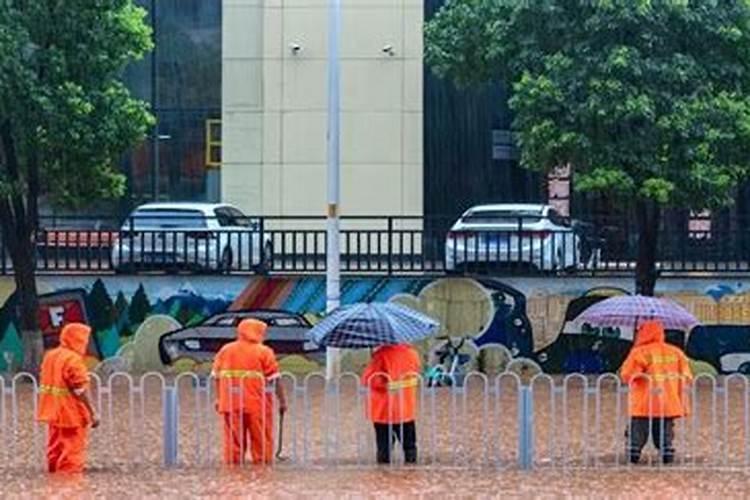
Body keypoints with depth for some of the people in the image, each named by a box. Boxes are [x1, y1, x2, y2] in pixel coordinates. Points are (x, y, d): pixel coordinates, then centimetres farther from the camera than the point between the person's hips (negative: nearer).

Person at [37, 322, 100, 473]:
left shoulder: (50, 356, 8)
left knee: (55, 451, 16)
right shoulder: (73, 360, -18)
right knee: (72, 454, -2)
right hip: (72, 414, -8)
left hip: (54, 413, 8)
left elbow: (44, 384, 14)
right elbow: (81, 391, -20)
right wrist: (92, 413, -15)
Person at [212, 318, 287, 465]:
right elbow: (274, 379, -6)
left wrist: (219, 398, 19)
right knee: (261, 439, 5)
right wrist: (282, 400, 2)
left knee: (233, 438, 9)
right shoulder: (264, 352, -6)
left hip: (230, 404, 4)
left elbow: (217, 376, 10)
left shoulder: (225, 350, 7)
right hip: (257, 404, -4)